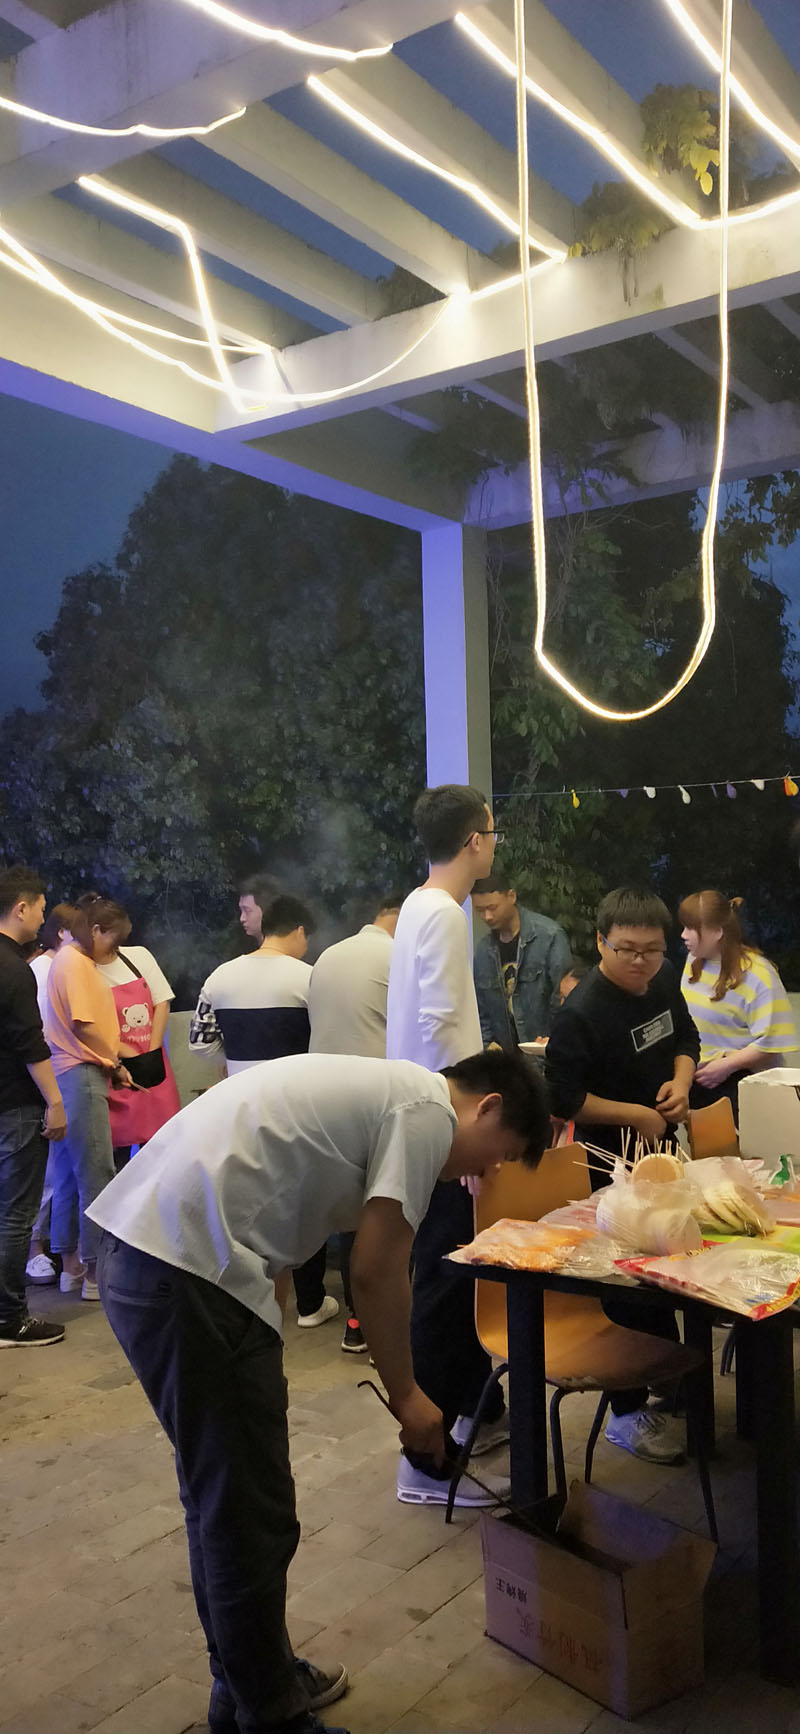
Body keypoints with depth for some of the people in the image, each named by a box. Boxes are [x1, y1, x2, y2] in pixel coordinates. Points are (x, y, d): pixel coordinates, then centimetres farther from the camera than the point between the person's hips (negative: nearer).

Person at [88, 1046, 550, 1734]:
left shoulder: (386, 1088, 22)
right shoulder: (428, 1110, -6)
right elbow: (376, 1273, -10)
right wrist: (405, 1396, 5)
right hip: (192, 1272, -11)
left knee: (228, 1503, 23)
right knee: (251, 1518, 4)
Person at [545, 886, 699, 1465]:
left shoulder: (664, 982, -1)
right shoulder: (581, 1013, -25)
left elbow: (685, 1039, 15)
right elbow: (563, 1097, -23)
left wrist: (681, 1081, -5)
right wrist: (636, 1115, -20)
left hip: (660, 1152, 8)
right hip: (612, 1164, -8)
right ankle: (629, 1412, 17)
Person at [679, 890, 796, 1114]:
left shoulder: (758, 975, -19)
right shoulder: (694, 961, 3)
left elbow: (772, 1044, -20)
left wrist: (726, 1065, -19)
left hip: (737, 1083, -6)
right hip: (695, 1077, 6)